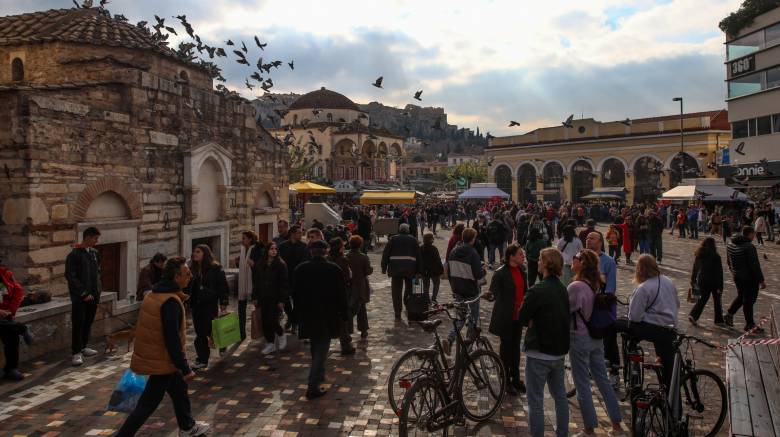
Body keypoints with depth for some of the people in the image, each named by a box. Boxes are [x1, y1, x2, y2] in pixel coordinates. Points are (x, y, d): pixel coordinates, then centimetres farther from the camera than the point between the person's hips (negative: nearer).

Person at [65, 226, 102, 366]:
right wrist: (84, 293, -14)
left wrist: (97, 291, 8)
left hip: (92, 295, 6)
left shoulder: (94, 253, 9)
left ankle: (83, 347, 26)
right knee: (78, 324, -3)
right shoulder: (74, 255, -10)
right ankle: (77, 353, 3)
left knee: (88, 322, 12)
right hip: (79, 297, -6)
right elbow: (70, 276, -13)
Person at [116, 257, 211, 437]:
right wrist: (185, 369, -21)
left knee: (179, 390, 23)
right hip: (162, 362, -10)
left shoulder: (153, 294, 4)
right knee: (148, 404, 2)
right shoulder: (171, 302, -26)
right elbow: (172, 340, -27)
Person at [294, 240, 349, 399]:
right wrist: (343, 314, 5)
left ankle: (319, 375, 39)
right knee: (321, 350, 0)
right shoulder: (334, 270, -9)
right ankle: (313, 386, -4)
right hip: (327, 316, -3)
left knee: (315, 348, 23)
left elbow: (296, 294, 5)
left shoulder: (300, 269, -1)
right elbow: (341, 294, -5)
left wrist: (299, 314, 13)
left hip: (307, 316, 4)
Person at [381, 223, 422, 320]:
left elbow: (385, 253, 3)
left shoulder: (393, 239, 6)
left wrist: (384, 268, 7)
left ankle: (397, 313, 4)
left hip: (396, 268, 0)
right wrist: (419, 270, 9)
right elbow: (418, 255, 6)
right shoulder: (412, 239, 7)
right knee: (409, 288, 19)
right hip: (410, 268, 0)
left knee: (396, 291, 4)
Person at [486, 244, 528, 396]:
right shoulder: (501, 273, -17)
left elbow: (524, 290, 14)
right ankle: (506, 381, 18)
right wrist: (490, 296, -31)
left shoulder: (521, 270, 5)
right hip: (505, 316, -7)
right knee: (506, 346, 5)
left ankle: (516, 378, 31)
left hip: (518, 314, 7)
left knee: (516, 346, 17)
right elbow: (494, 292, -13)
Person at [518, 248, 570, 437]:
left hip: (539, 353, -8)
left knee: (535, 401, 3)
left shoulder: (537, 291, -21)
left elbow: (522, 319, -14)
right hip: (560, 351, 8)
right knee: (560, 395, 22)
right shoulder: (562, 289, 4)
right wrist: (541, 321, 1)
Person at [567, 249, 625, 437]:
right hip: (597, 337, 7)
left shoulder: (576, 286, -23)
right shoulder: (598, 284, 1)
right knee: (603, 380, 18)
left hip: (579, 338, -7)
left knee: (583, 385, 6)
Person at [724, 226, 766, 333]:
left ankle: (729, 314, 21)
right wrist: (761, 280, -16)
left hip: (737, 276, 7)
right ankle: (749, 324, 14)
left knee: (741, 296, 23)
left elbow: (728, 261, 14)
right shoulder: (749, 247, -23)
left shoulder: (730, 244, 3)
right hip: (750, 278, -7)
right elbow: (755, 265, -22)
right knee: (749, 300, 4)